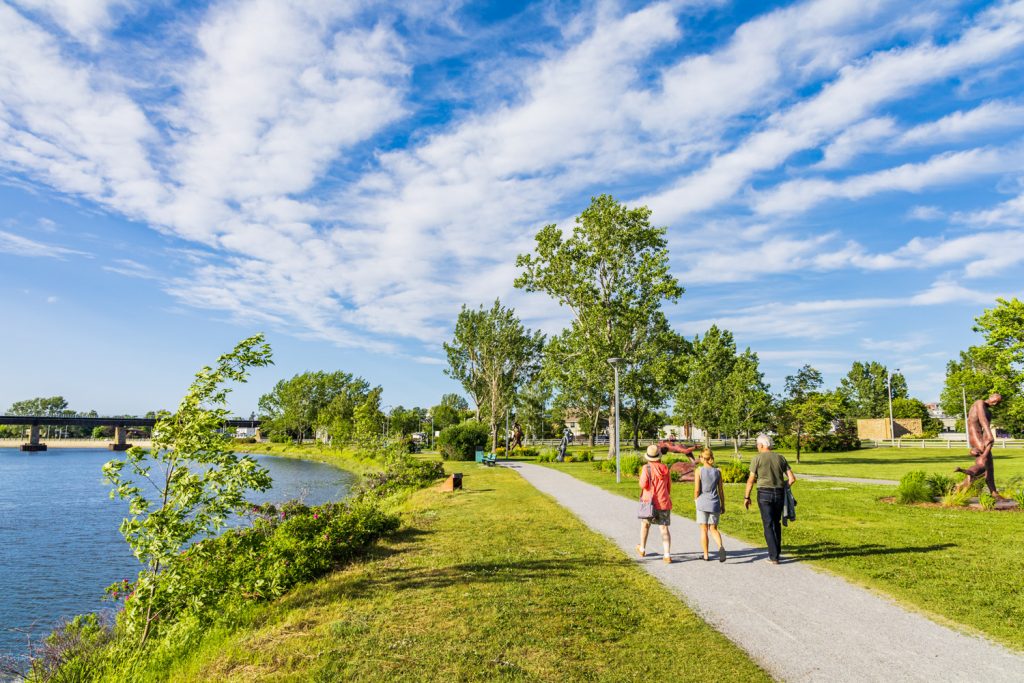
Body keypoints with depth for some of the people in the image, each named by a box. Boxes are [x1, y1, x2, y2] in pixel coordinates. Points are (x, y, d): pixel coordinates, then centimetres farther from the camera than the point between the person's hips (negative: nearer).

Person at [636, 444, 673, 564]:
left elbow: (643, 485, -16)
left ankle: (642, 549, 34)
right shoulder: (665, 468, 4)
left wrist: (642, 481, 6)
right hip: (664, 503, 3)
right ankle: (667, 555, -9)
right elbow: (669, 486, 13)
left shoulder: (647, 468, -11)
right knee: (664, 529, 3)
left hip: (650, 502, -2)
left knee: (645, 524, 20)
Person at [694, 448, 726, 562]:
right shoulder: (717, 471, 2)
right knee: (714, 529, 12)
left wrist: (696, 501, 8)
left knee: (704, 529, 8)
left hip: (702, 503, -2)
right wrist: (723, 505, 14)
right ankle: (721, 546, -15)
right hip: (714, 504, 3)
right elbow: (721, 490, 5)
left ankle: (705, 555, 13)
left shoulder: (699, 471, -8)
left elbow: (697, 490, -9)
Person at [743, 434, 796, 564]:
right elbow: (792, 478, 3)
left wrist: (746, 497, 3)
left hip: (764, 493, -4)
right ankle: (776, 552, 26)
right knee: (776, 523, 18)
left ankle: (774, 556, -3)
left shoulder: (757, 458, -5)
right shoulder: (780, 458, 7)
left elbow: (751, 480, -5)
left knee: (768, 525, 0)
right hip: (779, 494, 4)